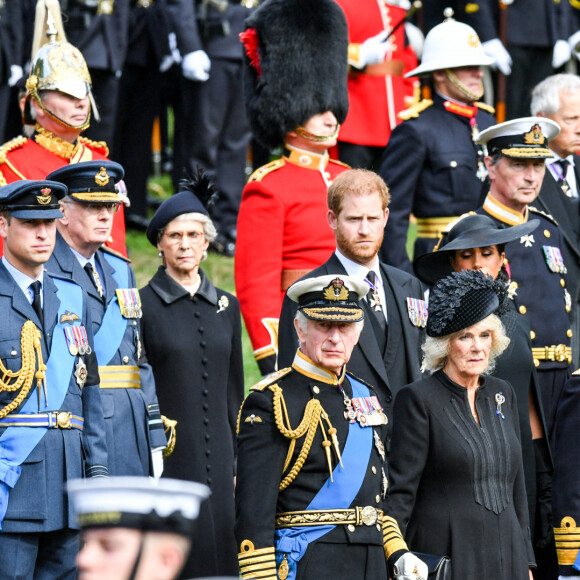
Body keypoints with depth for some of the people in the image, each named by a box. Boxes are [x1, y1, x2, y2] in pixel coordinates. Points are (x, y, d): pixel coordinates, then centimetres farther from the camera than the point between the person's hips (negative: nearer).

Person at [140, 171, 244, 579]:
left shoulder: (226, 307, 11)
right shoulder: (141, 307, -3)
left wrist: (238, 465, 12)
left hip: (217, 454, 4)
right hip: (164, 458, -4)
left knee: (219, 545, 2)